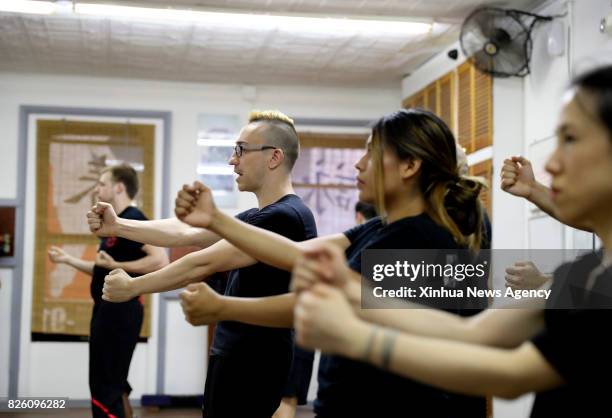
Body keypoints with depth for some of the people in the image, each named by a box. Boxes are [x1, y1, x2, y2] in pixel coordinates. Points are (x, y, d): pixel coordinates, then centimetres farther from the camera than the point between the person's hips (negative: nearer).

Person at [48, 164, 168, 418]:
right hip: (108, 309, 11)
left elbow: (160, 260, -28)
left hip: (119, 310, -11)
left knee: (105, 388, -5)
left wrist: (116, 265, -22)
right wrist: (68, 260, 19)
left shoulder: (133, 219, -15)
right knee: (113, 384, 18)